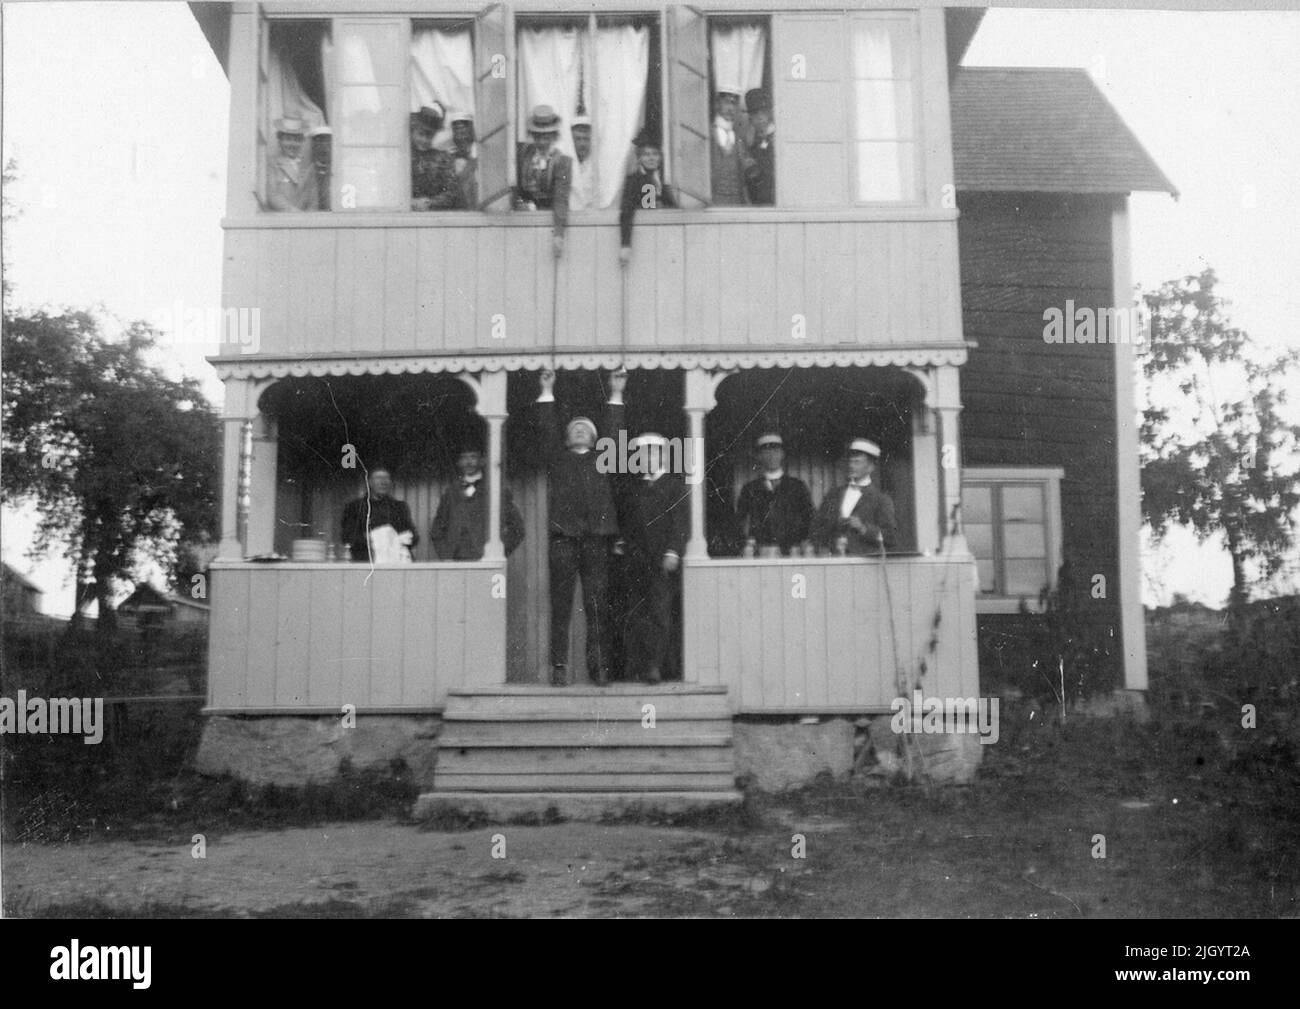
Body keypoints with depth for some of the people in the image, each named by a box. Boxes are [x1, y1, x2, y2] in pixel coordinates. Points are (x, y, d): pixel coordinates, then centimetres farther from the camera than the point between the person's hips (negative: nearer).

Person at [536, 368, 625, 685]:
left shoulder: (602, 458, 18)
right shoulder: (558, 458, 17)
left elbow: (616, 432, 10)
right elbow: (546, 429, 9)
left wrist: (616, 395, 7)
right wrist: (547, 392, 7)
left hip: (596, 537, 1)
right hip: (563, 536, 0)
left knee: (597, 605, -1)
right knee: (560, 605, -3)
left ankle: (599, 667, 1)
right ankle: (559, 668, -3)